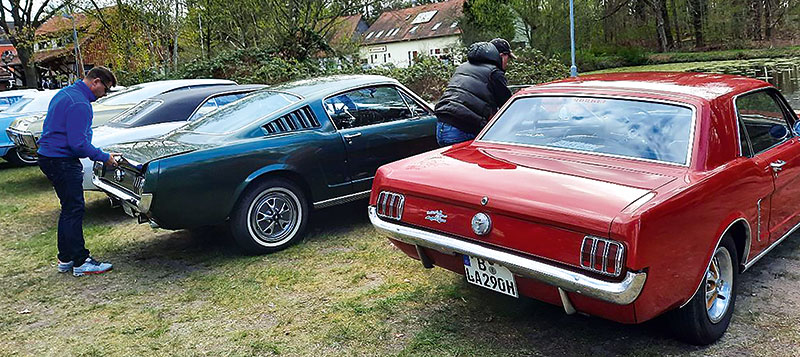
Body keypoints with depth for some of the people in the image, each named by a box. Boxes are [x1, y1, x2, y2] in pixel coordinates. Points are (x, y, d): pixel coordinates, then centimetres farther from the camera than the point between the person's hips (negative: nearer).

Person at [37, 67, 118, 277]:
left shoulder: (65, 93, 14)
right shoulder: (80, 104, -20)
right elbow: (78, 143, -24)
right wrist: (104, 158, -14)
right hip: (62, 162, -11)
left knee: (70, 209, 16)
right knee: (74, 210, -5)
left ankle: (65, 259, 23)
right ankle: (81, 263, 2)